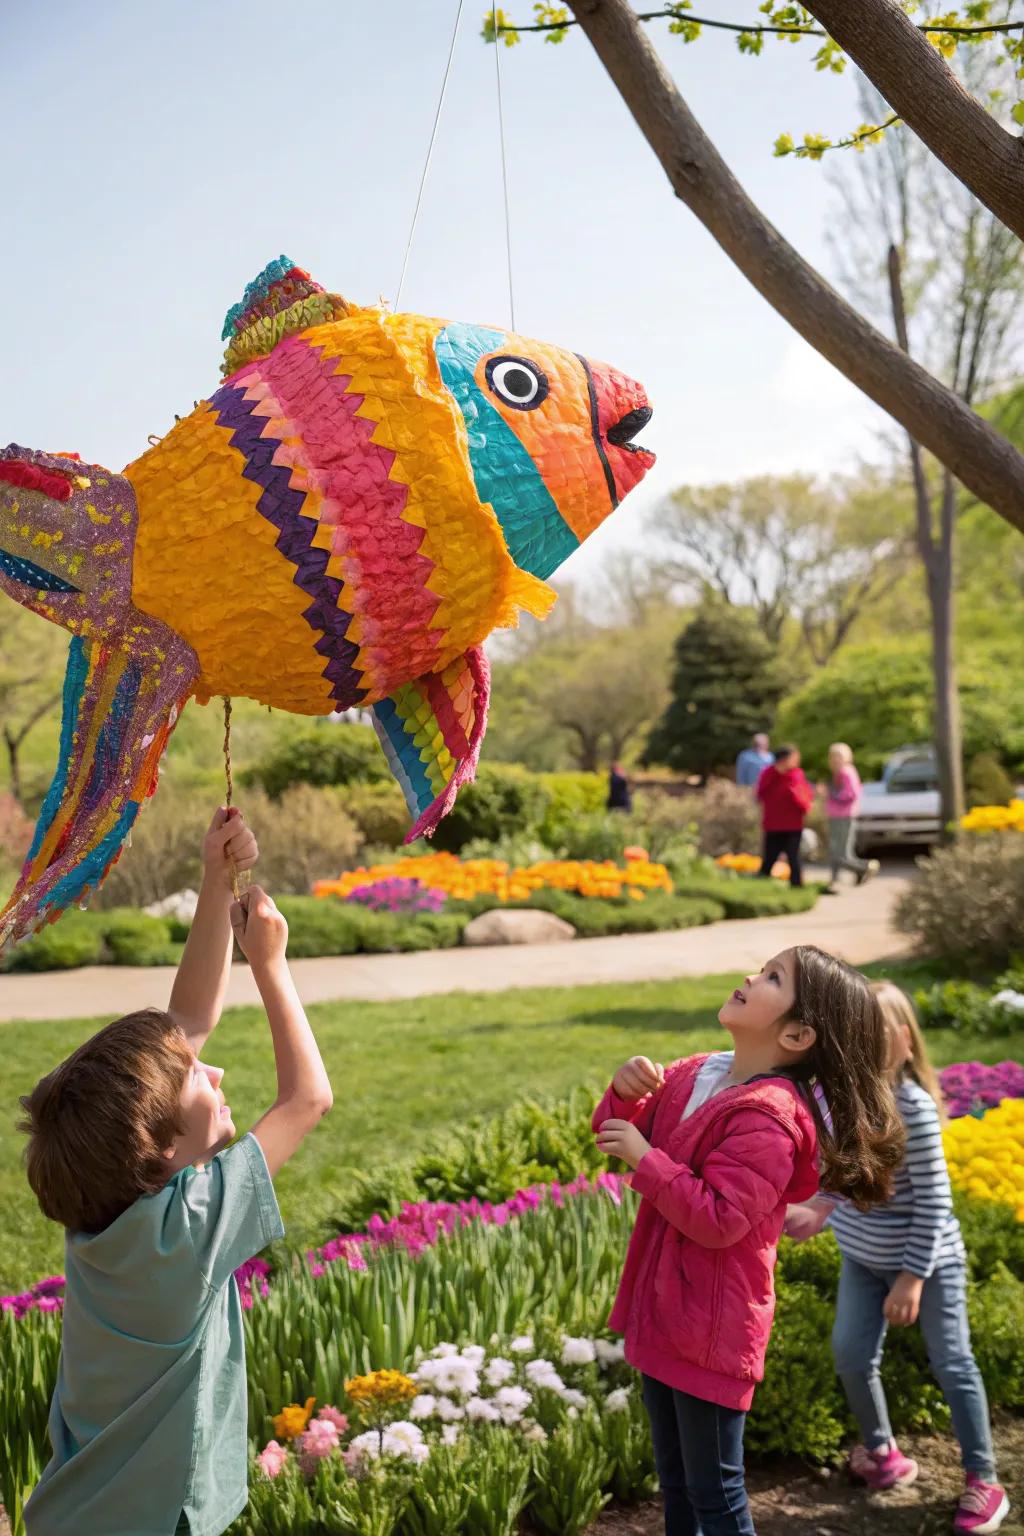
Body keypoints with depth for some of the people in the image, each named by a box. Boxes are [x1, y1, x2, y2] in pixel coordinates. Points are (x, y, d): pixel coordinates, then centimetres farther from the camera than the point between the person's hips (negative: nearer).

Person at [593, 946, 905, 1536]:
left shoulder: (767, 1116, -23)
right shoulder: (696, 1076, 3)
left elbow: (719, 1220, -27)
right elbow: (616, 1131, 12)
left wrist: (645, 1159, -24)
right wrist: (626, 1092, -9)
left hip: (711, 1330, -8)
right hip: (664, 1315, 8)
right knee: (677, 1485, 22)